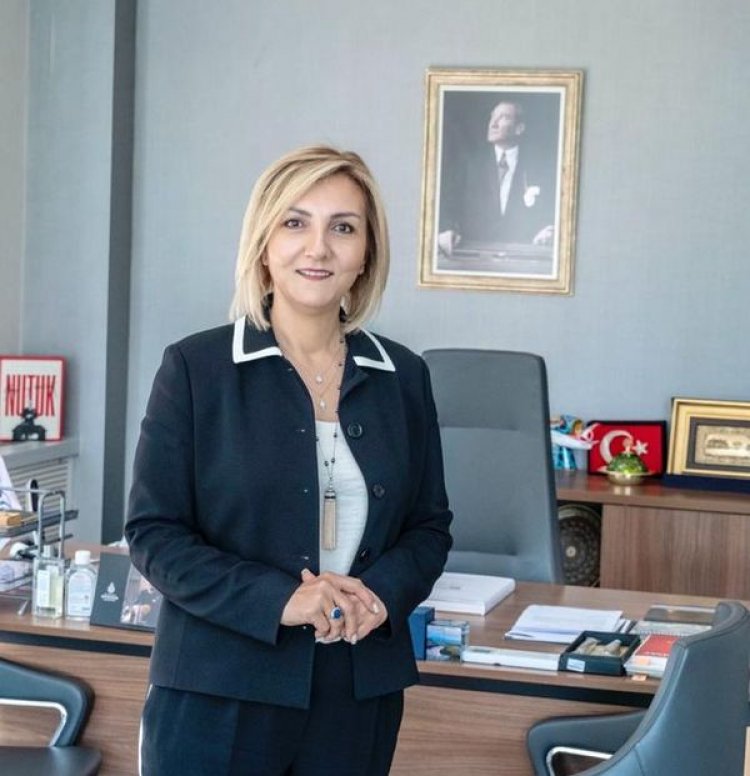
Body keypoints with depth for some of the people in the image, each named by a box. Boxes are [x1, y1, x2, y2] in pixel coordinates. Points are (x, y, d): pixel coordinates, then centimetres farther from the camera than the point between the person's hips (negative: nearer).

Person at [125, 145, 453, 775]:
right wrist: (279, 599, -19)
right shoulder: (195, 367, -4)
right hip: (220, 693, -3)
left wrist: (383, 593, -10)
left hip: (362, 693, 3)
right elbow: (154, 531, -6)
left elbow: (430, 524, 11)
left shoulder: (404, 376, 6)